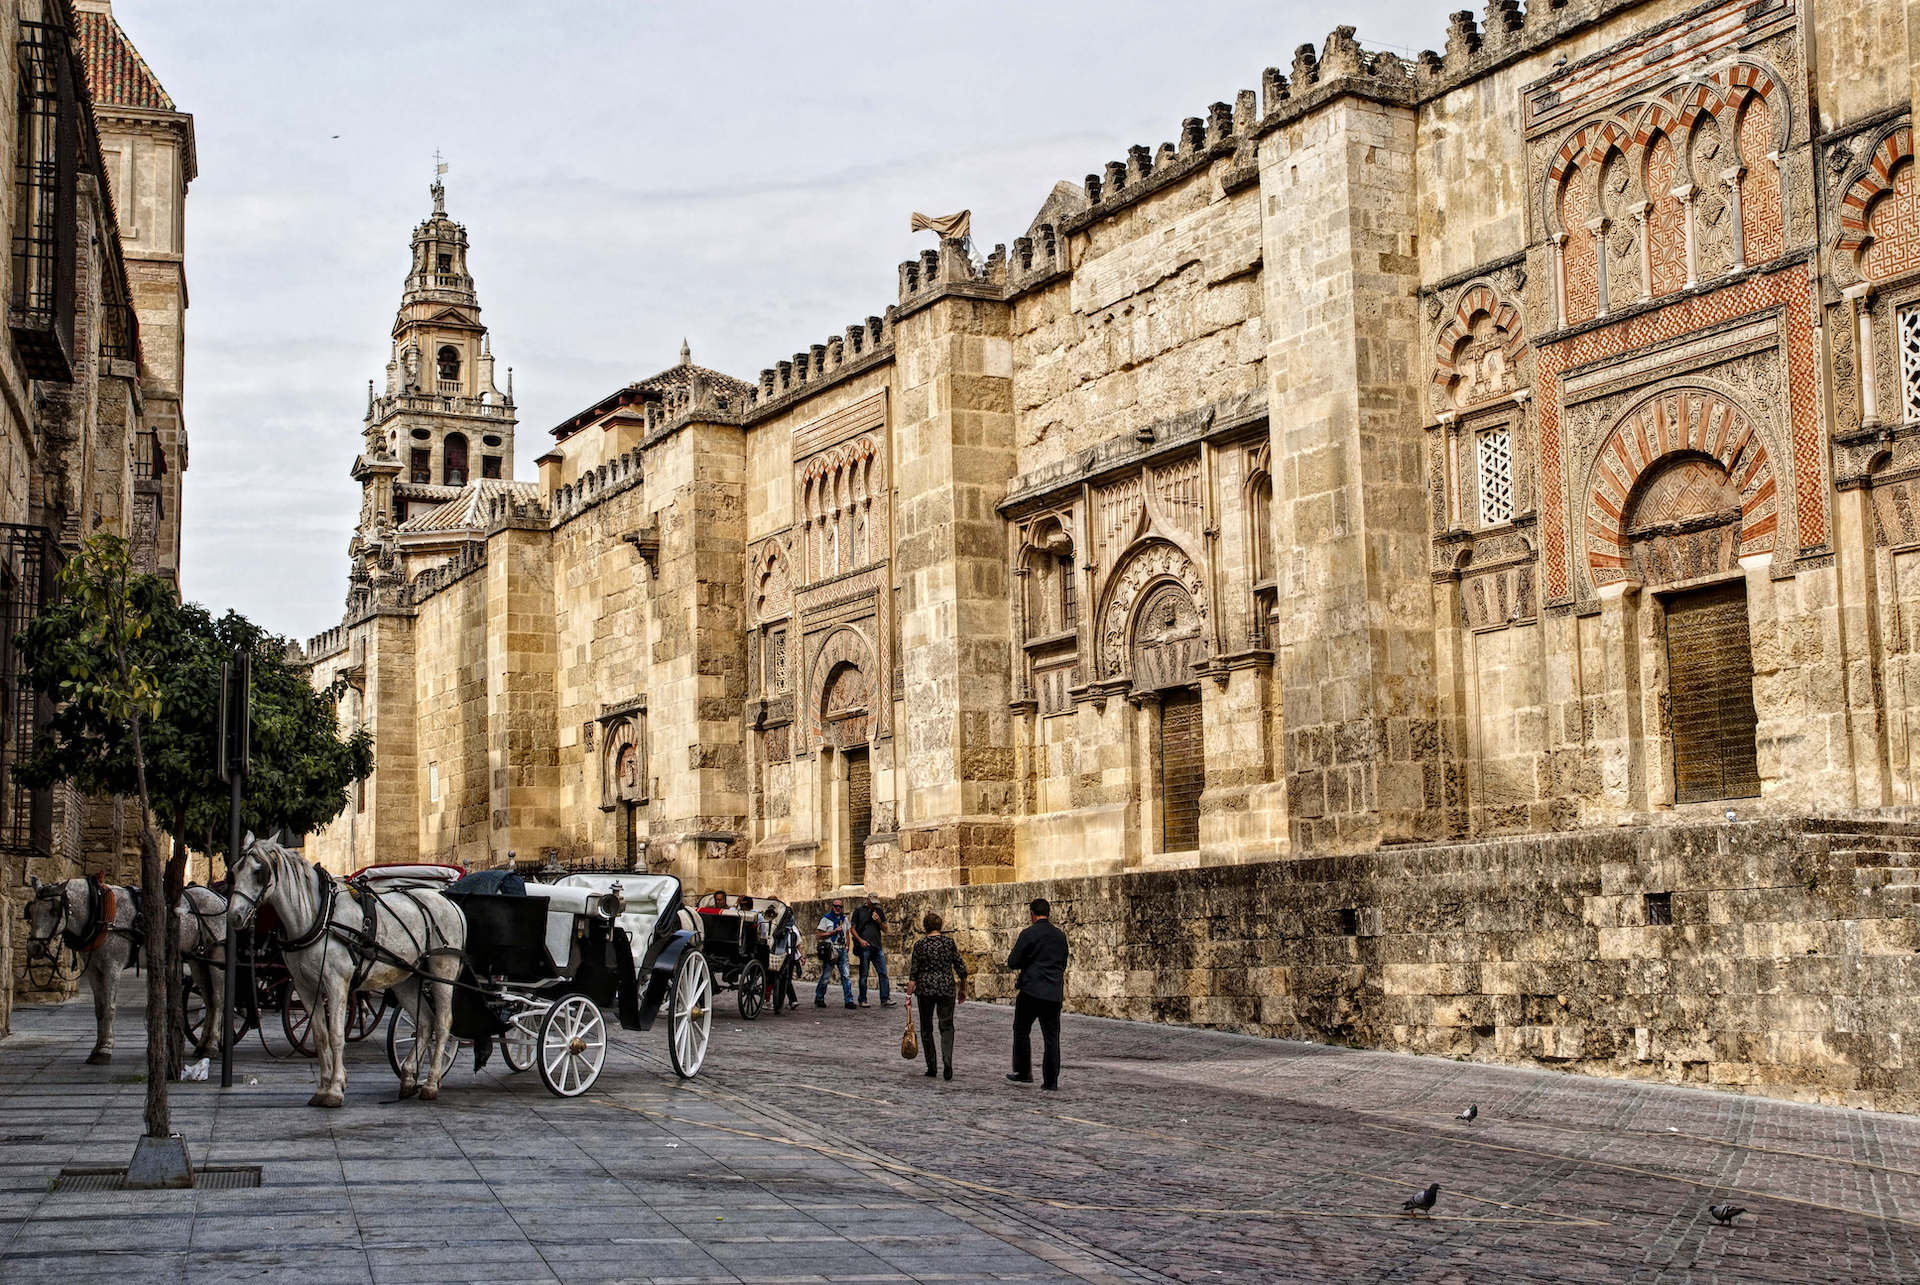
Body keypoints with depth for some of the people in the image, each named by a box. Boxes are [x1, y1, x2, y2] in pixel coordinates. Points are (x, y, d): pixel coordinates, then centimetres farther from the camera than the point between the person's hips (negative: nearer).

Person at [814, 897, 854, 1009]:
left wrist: (847, 946, 14)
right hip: (830, 950, -5)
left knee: (846, 976, -4)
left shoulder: (844, 919, 16)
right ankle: (819, 999, 16)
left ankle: (849, 1001, -6)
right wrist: (834, 931, -12)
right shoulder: (826, 918, -2)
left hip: (842, 949, 5)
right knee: (825, 976, 0)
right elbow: (819, 935, -8)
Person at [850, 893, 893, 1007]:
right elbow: (853, 929, 4)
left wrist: (879, 921, -3)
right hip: (864, 947, -4)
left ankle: (885, 1000, -3)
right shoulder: (859, 911, 4)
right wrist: (860, 940, -11)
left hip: (877, 946, 4)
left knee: (883, 973, -4)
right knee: (864, 975, 0)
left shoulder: (879, 912, 15)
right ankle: (862, 1000, 8)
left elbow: (885, 929, 16)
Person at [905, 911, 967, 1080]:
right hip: (947, 988, 1)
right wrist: (962, 989, 13)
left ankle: (931, 1067, 14)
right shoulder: (949, 942, 0)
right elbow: (961, 969, 1)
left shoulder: (920, 944, -4)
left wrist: (909, 994, -2)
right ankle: (947, 1061, -18)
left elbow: (913, 973, -6)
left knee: (926, 1028, 13)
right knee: (947, 1026, 6)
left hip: (925, 990, -1)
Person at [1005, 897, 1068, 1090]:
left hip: (1032, 990, -4)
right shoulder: (1060, 936, 8)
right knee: (1052, 1036, 5)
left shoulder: (1029, 934, -9)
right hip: (1054, 993, 4)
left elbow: (1012, 962, -7)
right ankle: (1051, 1080, 3)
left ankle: (1023, 1073, 13)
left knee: (1022, 1031, 12)